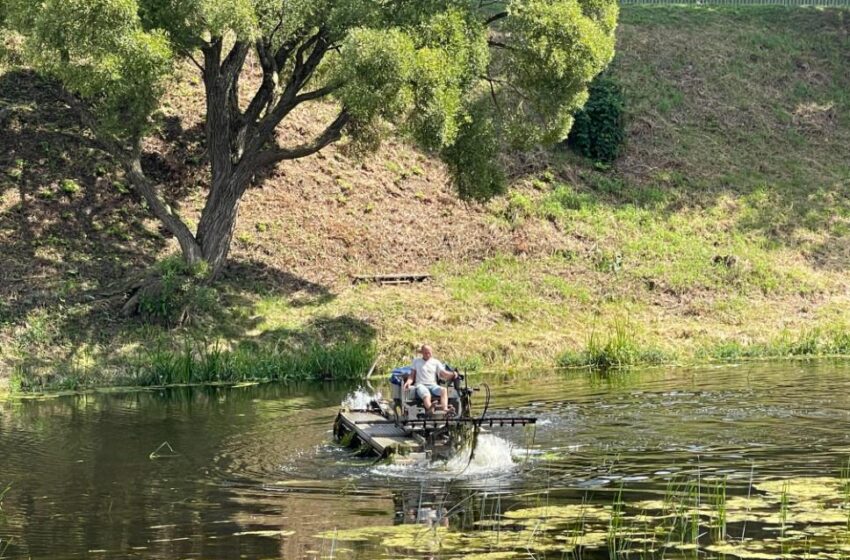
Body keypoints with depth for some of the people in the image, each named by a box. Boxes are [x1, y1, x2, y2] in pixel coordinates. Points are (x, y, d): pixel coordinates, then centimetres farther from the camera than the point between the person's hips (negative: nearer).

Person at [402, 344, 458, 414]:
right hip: (421, 385, -2)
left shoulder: (436, 362, 19)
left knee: (444, 390, -33)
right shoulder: (416, 361, 20)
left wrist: (452, 374, -15)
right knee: (427, 395, -38)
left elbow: (443, 373, 6)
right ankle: (430, 409, -70)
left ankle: (445, 409, -55)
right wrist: (408, 382, -8)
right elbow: (412, 375, 15)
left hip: (432, 385, 2)